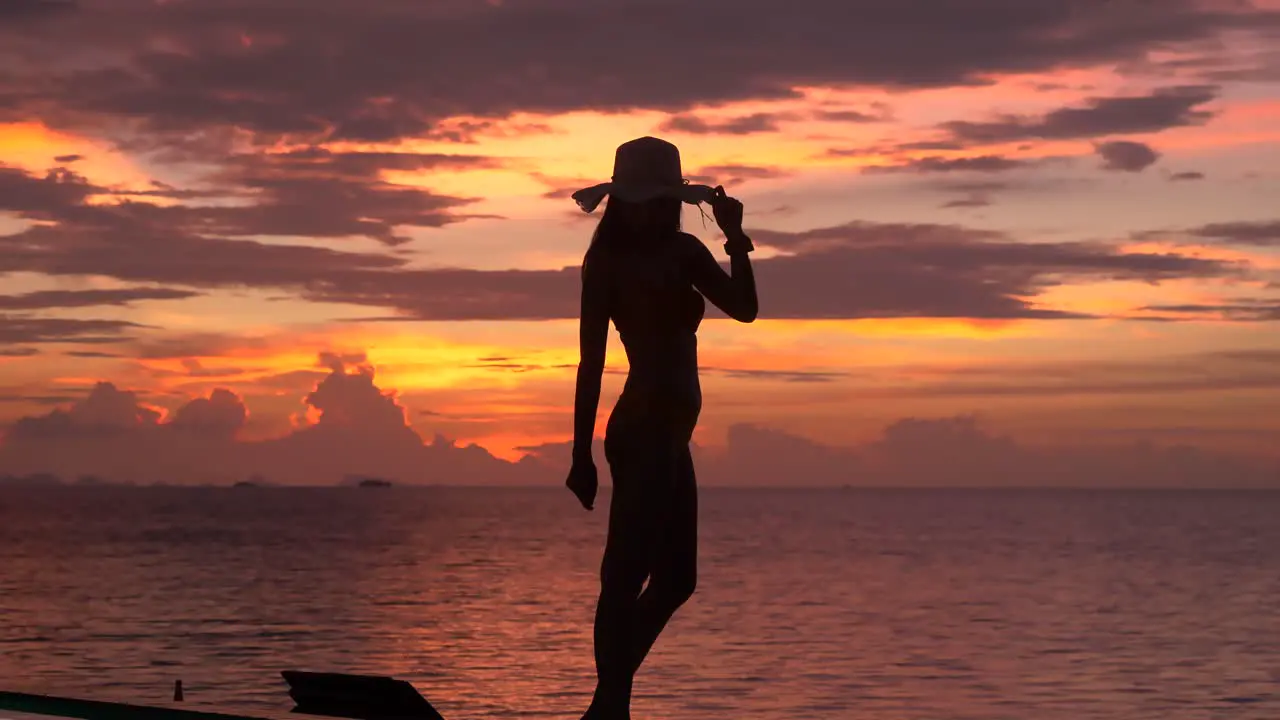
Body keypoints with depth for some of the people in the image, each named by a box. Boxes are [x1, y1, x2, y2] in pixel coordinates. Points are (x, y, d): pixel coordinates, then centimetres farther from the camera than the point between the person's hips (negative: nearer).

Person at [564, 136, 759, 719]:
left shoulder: (683, 253, 13)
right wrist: (582, 453, -16)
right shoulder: (609, 261, -8)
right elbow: (591, 360, -13)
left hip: (667, 433, 9)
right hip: (645, 432, -9)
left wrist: (735, 237, -8)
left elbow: (743, 308, 3)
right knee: (625, 577, -10)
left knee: (675, 579, 13)